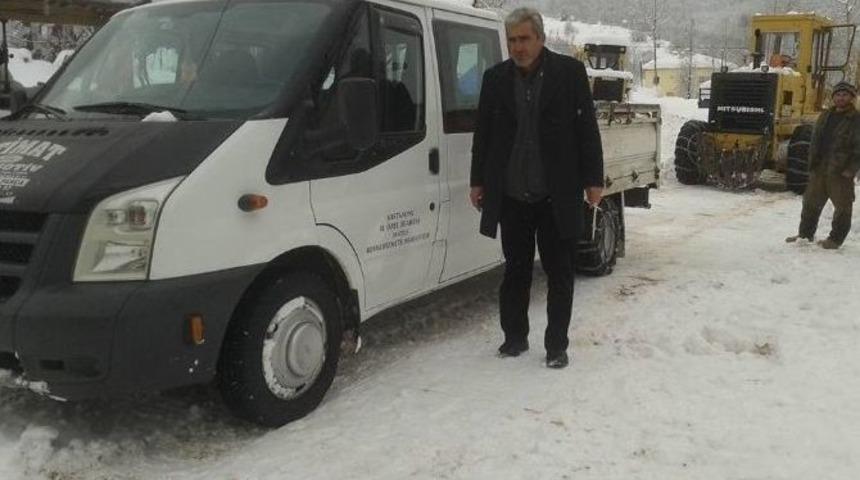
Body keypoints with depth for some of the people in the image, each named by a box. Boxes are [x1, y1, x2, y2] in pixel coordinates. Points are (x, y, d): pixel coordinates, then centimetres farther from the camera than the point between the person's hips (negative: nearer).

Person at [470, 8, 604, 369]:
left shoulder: (569, 72, -2)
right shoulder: (495, 78, 6)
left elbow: (587, 128, -2)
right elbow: (483, 133, 10)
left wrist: (593, 180, -5)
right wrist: (478, 181, 9)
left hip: (556, 196, -2)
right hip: (511, 196, 2)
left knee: (560, 273, 6)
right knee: (515, 271, 13)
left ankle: (556, 345, 18)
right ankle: (514, 337, 26)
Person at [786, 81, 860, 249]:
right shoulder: (825, 116, 13)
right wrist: (813, 163, 9)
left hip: (840, 172, -6)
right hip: (819, 169, 6)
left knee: (842, 206, 3)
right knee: (811, 202, 12)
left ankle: (835, 239, 13)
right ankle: (805, 234, 24)